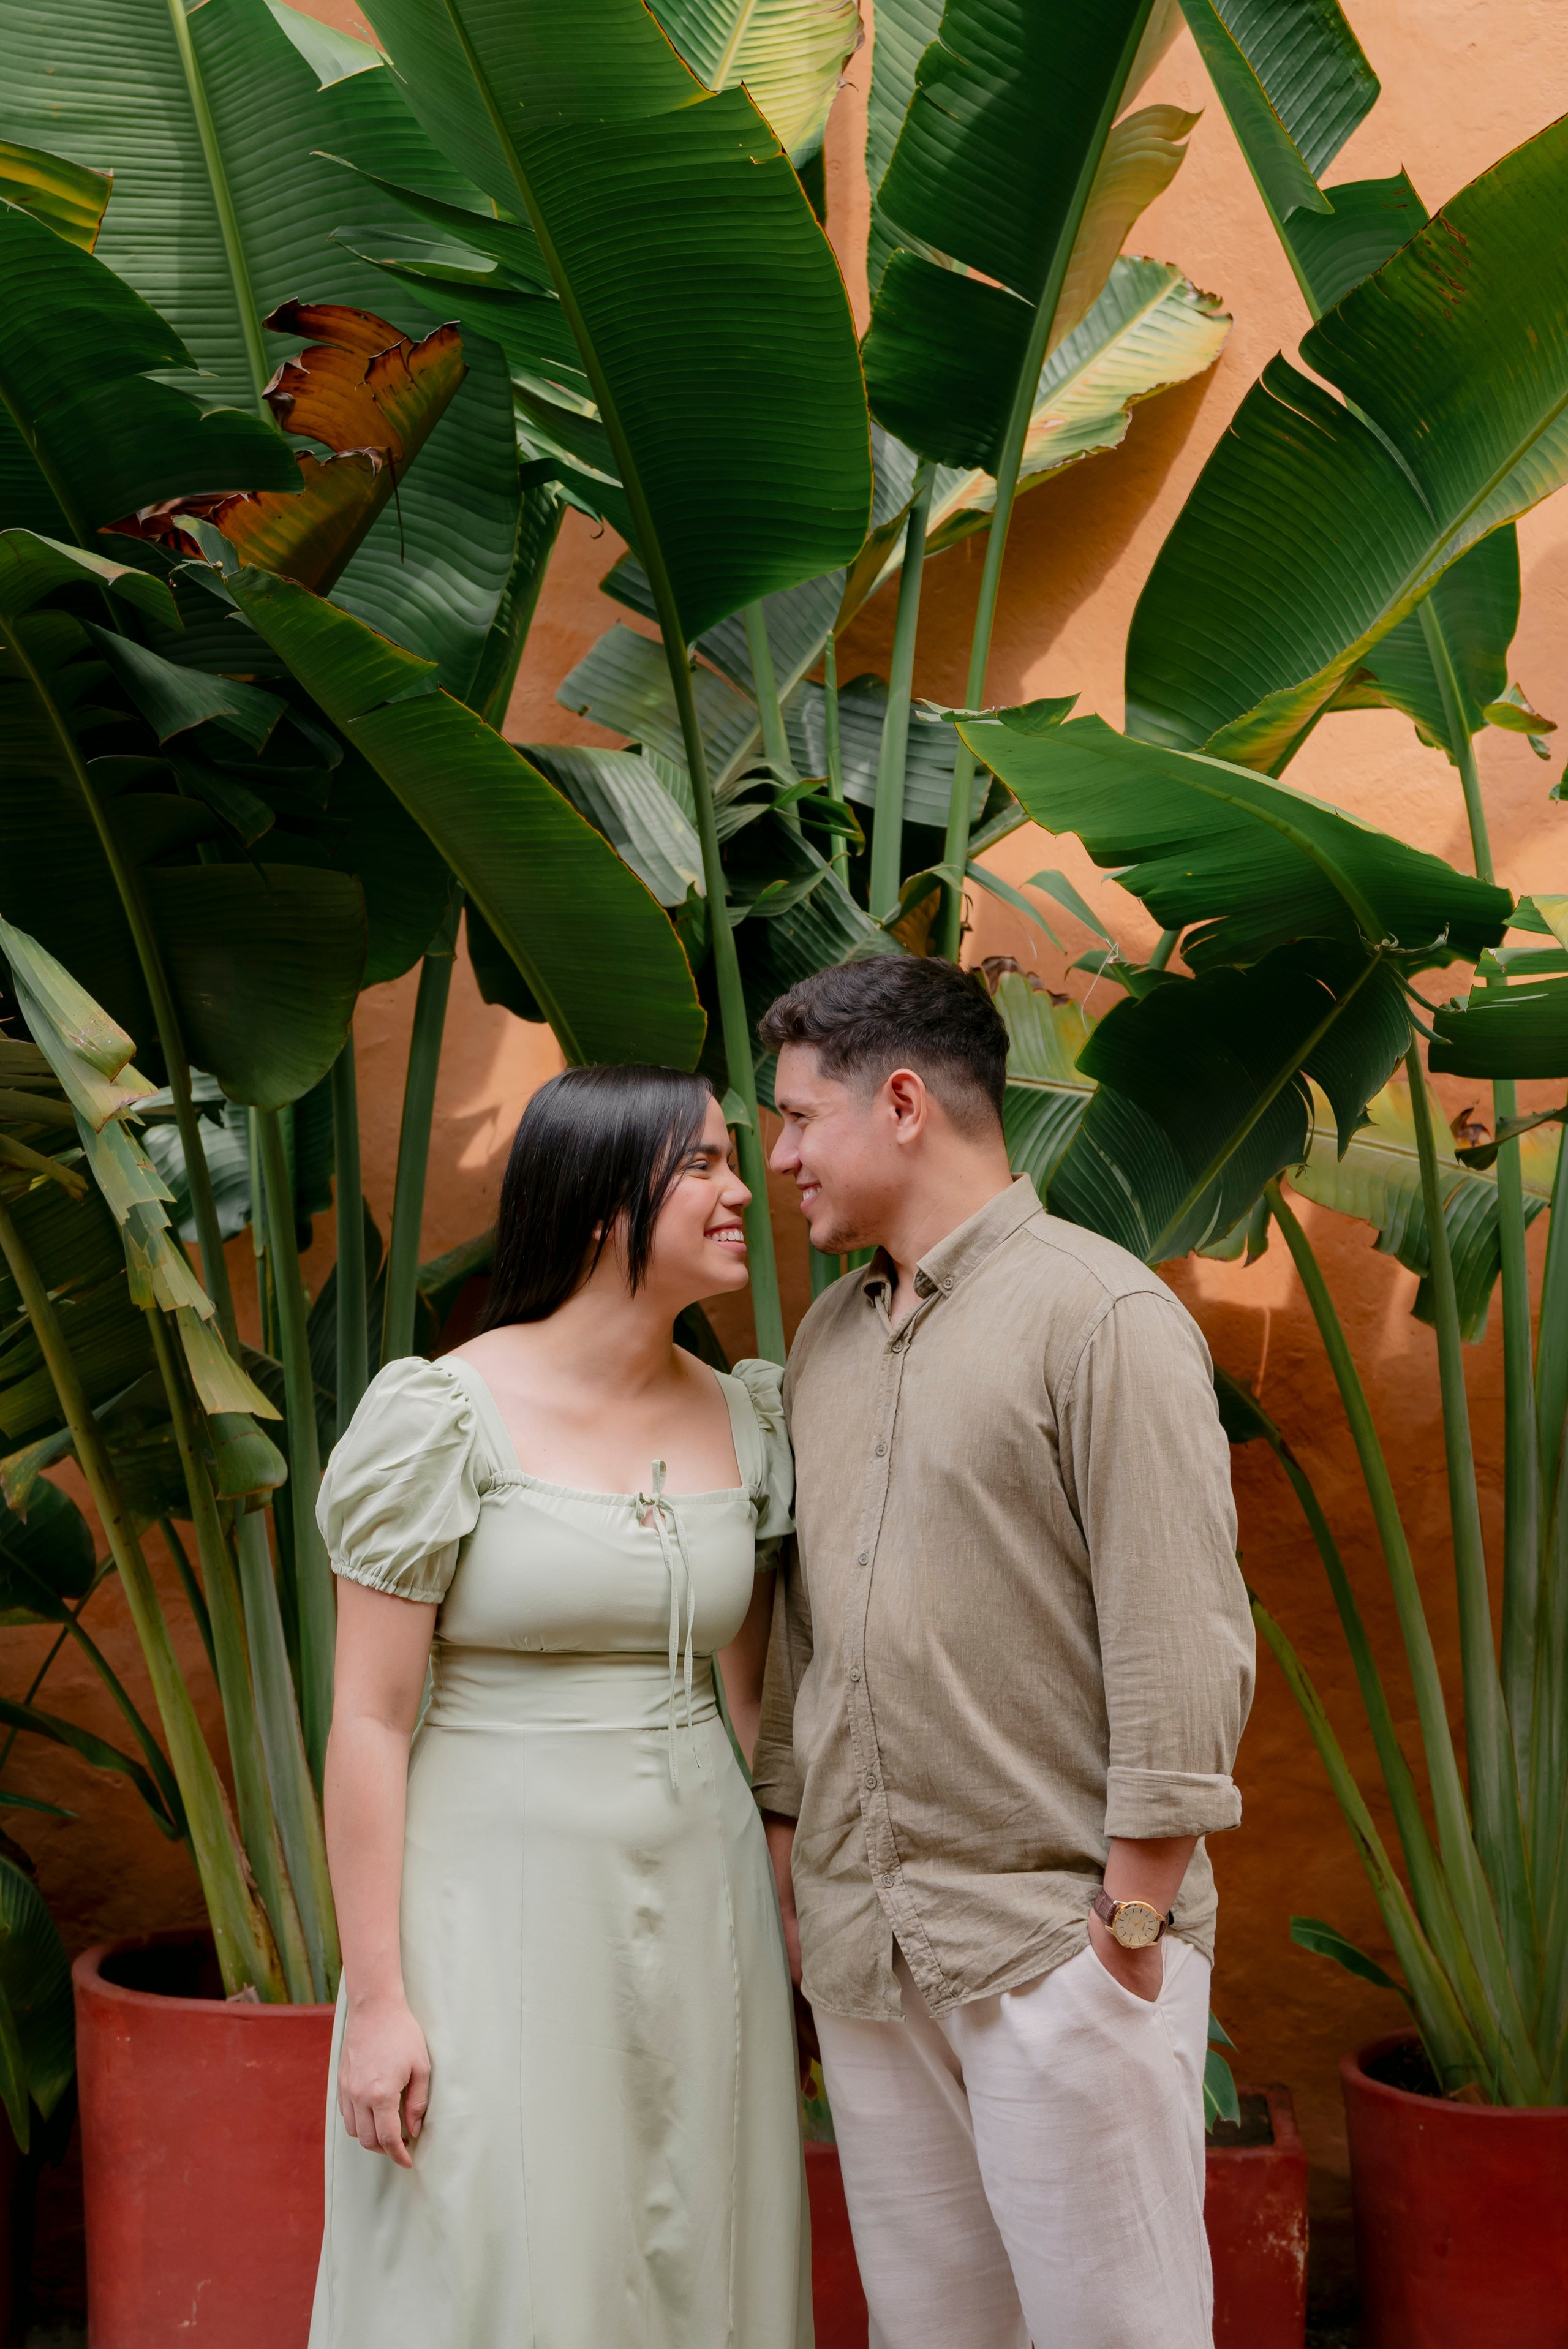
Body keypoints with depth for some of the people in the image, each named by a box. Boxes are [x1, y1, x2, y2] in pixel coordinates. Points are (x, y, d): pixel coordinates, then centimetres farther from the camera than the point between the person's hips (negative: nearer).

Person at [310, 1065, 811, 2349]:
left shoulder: (739, 1419, 5)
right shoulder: (446, 1416, -11)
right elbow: (369, 1722, -10)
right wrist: (375, 1995, -12)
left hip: (697, 1900, 5)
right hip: (504, 1904, -5)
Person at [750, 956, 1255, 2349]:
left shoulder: (1102, 1315, -9)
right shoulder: (829, 1335, 14)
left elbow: (1183, 1644, -13)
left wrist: (1135, 1919, -14)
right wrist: (786, 1853, 15)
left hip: (1053, 1931, -7)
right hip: (862, 1940, 7)